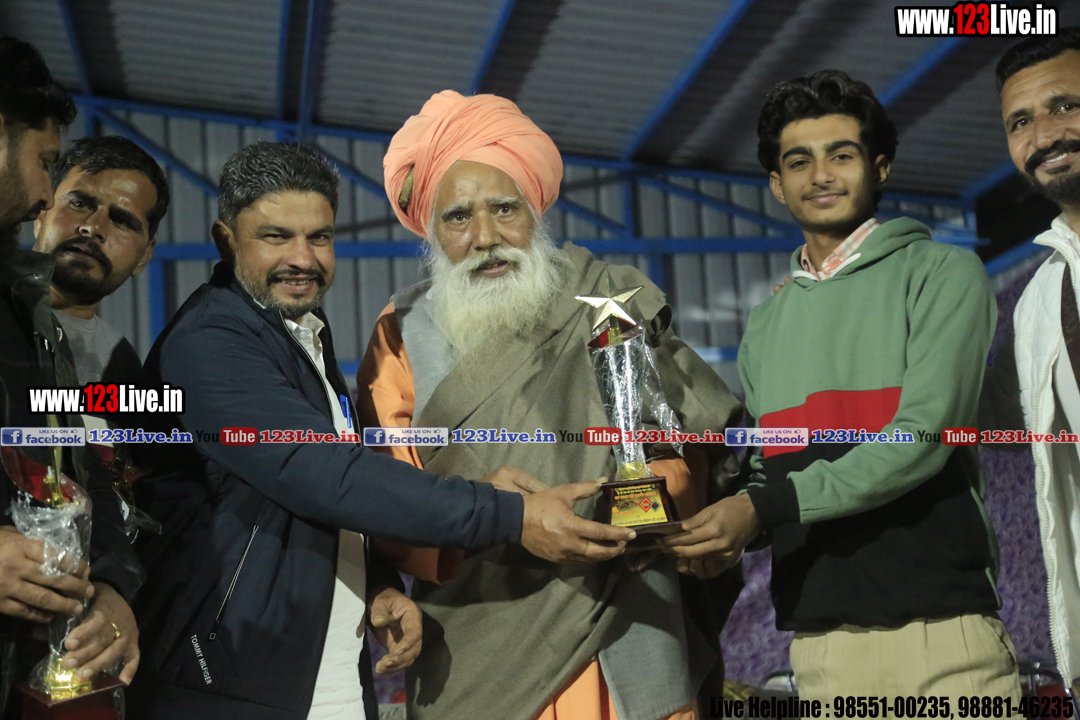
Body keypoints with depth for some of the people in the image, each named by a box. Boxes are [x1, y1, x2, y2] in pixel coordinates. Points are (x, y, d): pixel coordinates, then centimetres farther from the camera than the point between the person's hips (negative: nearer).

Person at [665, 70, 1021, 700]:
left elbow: (923, 435, -11)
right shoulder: (766, 328, 18)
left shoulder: (941, 274, 1)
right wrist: (725, 534, -4)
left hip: (940, 629, -4)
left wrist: (765, 507, -16)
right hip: (821, 641, 4)